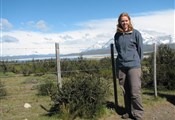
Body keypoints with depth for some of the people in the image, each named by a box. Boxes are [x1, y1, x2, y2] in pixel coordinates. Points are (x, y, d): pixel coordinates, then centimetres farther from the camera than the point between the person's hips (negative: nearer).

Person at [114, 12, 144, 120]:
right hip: (121, 66, 4)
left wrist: (137, 62, 8)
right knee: (125, 92, 10)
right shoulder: (117, 35, 7)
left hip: (133, 66, -3)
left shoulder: (136, 33, -1)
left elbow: (140, 49, 4)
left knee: (135, 92, -6)